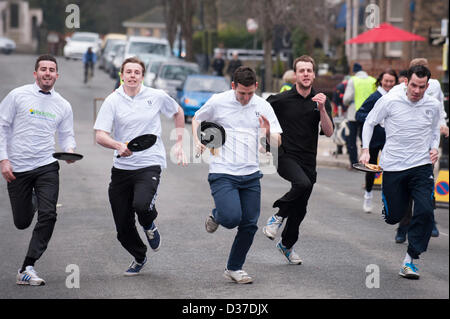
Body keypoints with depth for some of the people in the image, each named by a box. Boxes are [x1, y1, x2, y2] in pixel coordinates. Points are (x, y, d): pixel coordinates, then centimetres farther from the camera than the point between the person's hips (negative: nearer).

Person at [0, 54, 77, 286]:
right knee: (22, 222, 7)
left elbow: (66, 135, 16)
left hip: (47, 167, 1)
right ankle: (31, 203, 46)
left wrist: (69, 149, -7)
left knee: (48, 215, -17)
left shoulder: (63, 105, 8)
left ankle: (27, 269, -12)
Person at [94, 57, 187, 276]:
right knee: (123, 227, 4)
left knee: (141, 205, -30)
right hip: (121, 167, 2)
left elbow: (178, 112, 21)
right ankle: (139, 258, 34)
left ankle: (149, 225, 8)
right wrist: (119, 146, -30)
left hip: (150, 165, -2)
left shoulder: (157, 97, 1)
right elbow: (100, 135, -10)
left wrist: (179, 143, 16)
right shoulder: (112, 101, -2)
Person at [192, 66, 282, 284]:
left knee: (249, 224, 1)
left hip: (251, 175, 4)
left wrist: (268, 133, -19)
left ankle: (234, 268, 20)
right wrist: (197, 140, -2)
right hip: (222, 173, -3)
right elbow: (197, 119, 16)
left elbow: (277, 143, 3)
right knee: (232, 218, -21)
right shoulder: (218, 102, -3)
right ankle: (217, 215, 16)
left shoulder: (263, 107, 4)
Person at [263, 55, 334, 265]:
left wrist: (321, 109, -17)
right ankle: (278, 216, -11)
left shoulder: (320, 100, 4)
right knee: (302, 183, -34)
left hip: (308, 160, 4)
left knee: (300, 209, 10)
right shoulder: (282, 100, -5)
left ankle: (286, 245, 34)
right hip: (285, 155, -4)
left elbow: (328, 132, -5)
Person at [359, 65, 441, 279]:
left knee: (425, 212, -17)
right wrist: (365, 150, -3)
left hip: (421, 167, 1)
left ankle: (410, 260, -5)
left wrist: (434, 148, 3)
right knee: (393, 217, 4)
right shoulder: (389, 101, -9)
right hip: (393, 166, -1)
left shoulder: (433, 106, 0)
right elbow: (369, 122, 5)